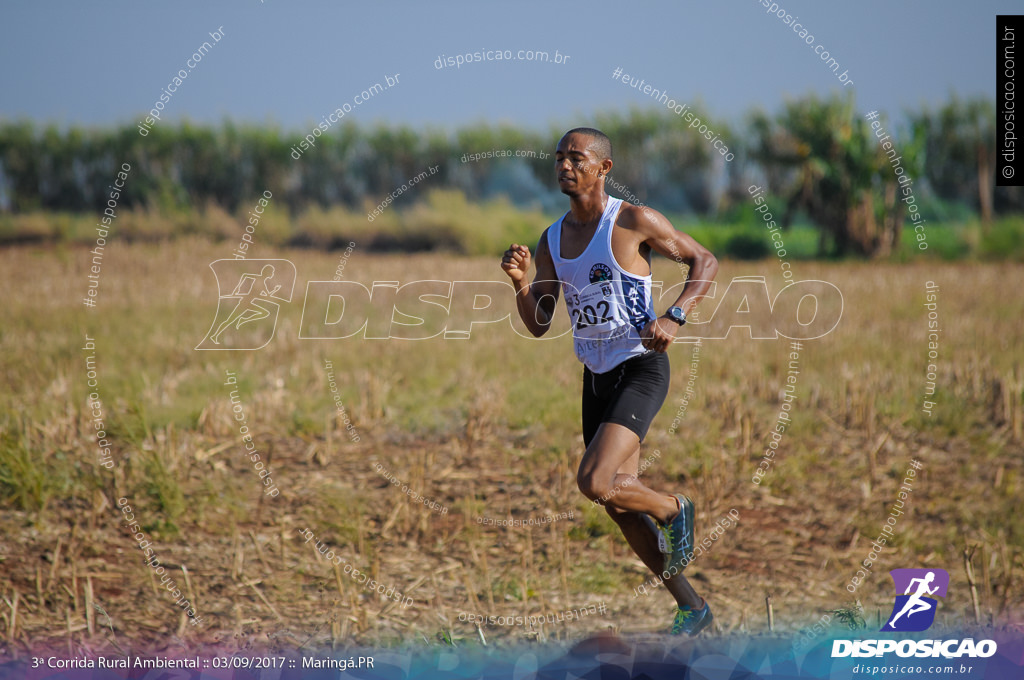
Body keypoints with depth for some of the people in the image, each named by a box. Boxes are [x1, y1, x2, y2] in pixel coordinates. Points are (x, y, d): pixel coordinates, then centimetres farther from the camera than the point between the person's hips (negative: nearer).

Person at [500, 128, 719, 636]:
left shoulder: (635, 222, -10)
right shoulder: (551, 241, 7)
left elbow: (705, 261, -2)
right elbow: (538, 325, 9)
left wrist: (674, 317, -16)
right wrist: (519, 282, -10)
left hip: (641, 370, -7)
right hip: (596, 378, 7)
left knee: (593, 482, -24)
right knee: (619, 505, 9)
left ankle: (674, 510, 7)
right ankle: (691, 607, 23)